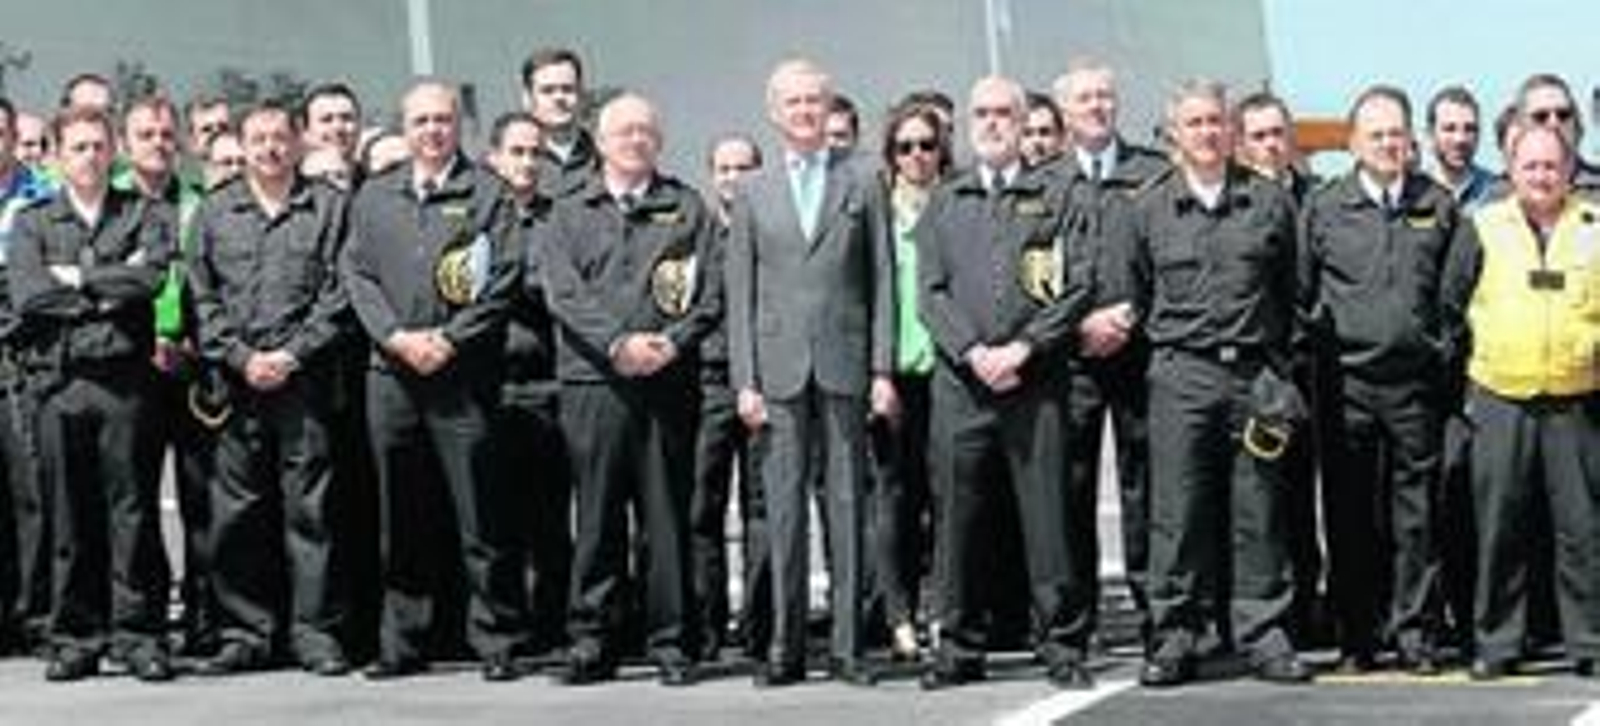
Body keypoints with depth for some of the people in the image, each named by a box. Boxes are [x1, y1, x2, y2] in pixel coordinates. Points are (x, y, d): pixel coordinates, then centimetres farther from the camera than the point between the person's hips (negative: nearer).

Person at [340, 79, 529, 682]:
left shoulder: (487, 194, 4)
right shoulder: (374, 197, 15)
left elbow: (502, 282, -3)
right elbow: (356, 275, 8)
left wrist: (448, 340, -11)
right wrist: (398, 337, -6)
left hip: (463, 375, -3)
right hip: (391, 375, 4)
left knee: (481, 517, -4)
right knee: (402, 519, 8)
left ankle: (496, 641, 3)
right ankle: (402, 643, 15)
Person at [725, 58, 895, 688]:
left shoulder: (861, 187, 8)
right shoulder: (754, 194, 11)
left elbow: (881, 281, 6)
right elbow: (740, 292, 8)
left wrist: (882, 369, -1)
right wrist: (745, 380, 0)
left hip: (844, 368, -1)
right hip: (779, 370, 1)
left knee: (846, 506, 1)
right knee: (783, 510, 0)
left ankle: (847, 646, 6)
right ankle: (785, 647, 5)